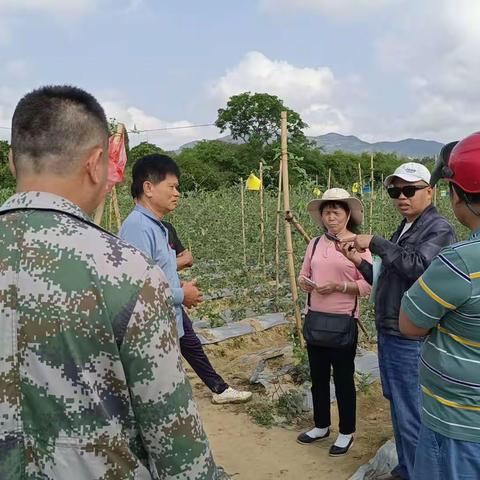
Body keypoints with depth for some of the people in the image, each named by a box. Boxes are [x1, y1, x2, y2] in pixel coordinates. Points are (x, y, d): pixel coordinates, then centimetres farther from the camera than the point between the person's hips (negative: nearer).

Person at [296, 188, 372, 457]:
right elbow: (303, 274, 14)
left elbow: (368, 284, -12)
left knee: (343, 378, 8)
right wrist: (304, 283, -9)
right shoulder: (315, 244, 7)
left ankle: (347, 433, 27)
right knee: (318, 376, 17)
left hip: (343, 322, -5)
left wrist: (338, 286, -22)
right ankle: (321, 426, 36)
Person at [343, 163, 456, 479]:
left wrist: (376, 243, -21)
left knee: (411, 417, 0)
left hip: (411, 341, -9)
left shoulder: (439, 229, -11)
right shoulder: (403, 230, 14)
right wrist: (361, 263, 6)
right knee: (399, 410, 20)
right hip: (389, 334, 9)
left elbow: (418, 266, -29)